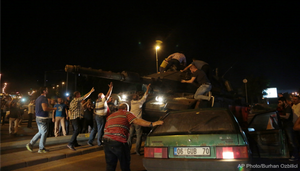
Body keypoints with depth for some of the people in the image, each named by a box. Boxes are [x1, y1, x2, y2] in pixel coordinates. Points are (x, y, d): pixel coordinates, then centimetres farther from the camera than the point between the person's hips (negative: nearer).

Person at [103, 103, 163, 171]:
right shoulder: (126, 113, 9)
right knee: (125, 165, 10)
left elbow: (105, 129, 23)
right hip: (118, 142, -6)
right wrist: (152, 124, -15)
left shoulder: (110, 116, 27)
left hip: (106, 141, 6)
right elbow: (136, 121, -10)